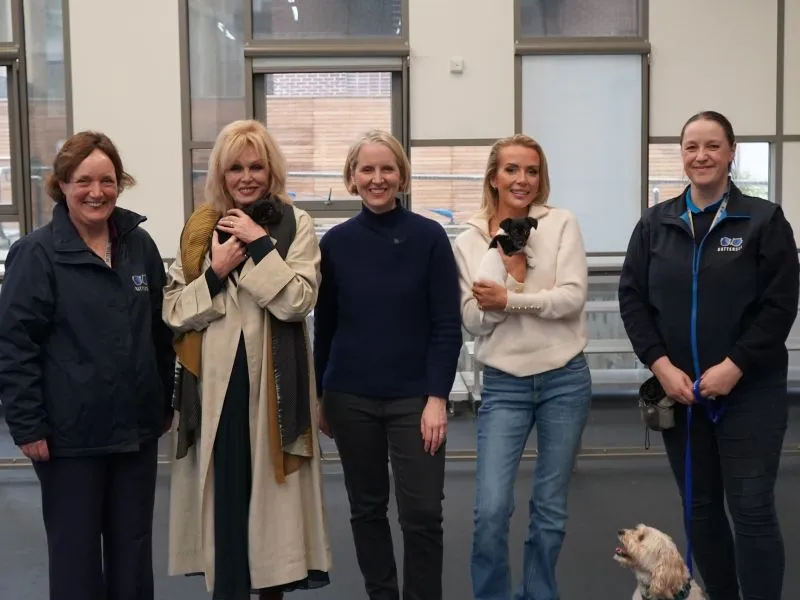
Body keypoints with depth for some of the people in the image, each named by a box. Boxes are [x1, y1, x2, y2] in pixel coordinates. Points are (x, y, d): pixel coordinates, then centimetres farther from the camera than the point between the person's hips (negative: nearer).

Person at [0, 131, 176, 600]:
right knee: (75, 549, 8)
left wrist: (167, 401, 13)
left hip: (137, 427, 4)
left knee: (134, 545, 14)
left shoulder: (140, 244, 5)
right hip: (70, 433, -4)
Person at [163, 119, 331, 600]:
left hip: (273, 380, -2)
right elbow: (173, 311, 4)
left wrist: (259, 243, -15)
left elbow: (299, 300, -13)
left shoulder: (296, 224, 0)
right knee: (224, 493, 5)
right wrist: (216, 273, -10)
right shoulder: (200, 229, 8)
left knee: (272, 490, 6)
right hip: (215, 381, 2)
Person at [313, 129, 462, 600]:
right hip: (350, 397, 2)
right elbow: (324, 325, 8)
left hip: (413, 396, -2)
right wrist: (318, 395, 9)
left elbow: (448, 326, -5)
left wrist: (437, 397, -11)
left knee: (422, 513, -2)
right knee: (367, 507, 12)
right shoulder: (336, 242, 1)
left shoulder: (429, 236, -5)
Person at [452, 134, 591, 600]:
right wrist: (512, 277, -16)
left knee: (551, 507, 11)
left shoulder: (562, 224, -1)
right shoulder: (469, 242, 3)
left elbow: (573, 297, -11)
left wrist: (509, 299, -18)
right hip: (503, 385, 0)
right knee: (491, 510, -8)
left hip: (565, 380, 0)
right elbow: (473, 320, -2)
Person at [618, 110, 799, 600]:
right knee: (701, 506, 12)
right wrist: (661, 365, -9)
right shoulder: (655, 223, 6)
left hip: (749, 391, -3)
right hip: (678, 390, 4)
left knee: (752, 509, -4)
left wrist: (734, 366, -15)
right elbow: (632, 298, 3)